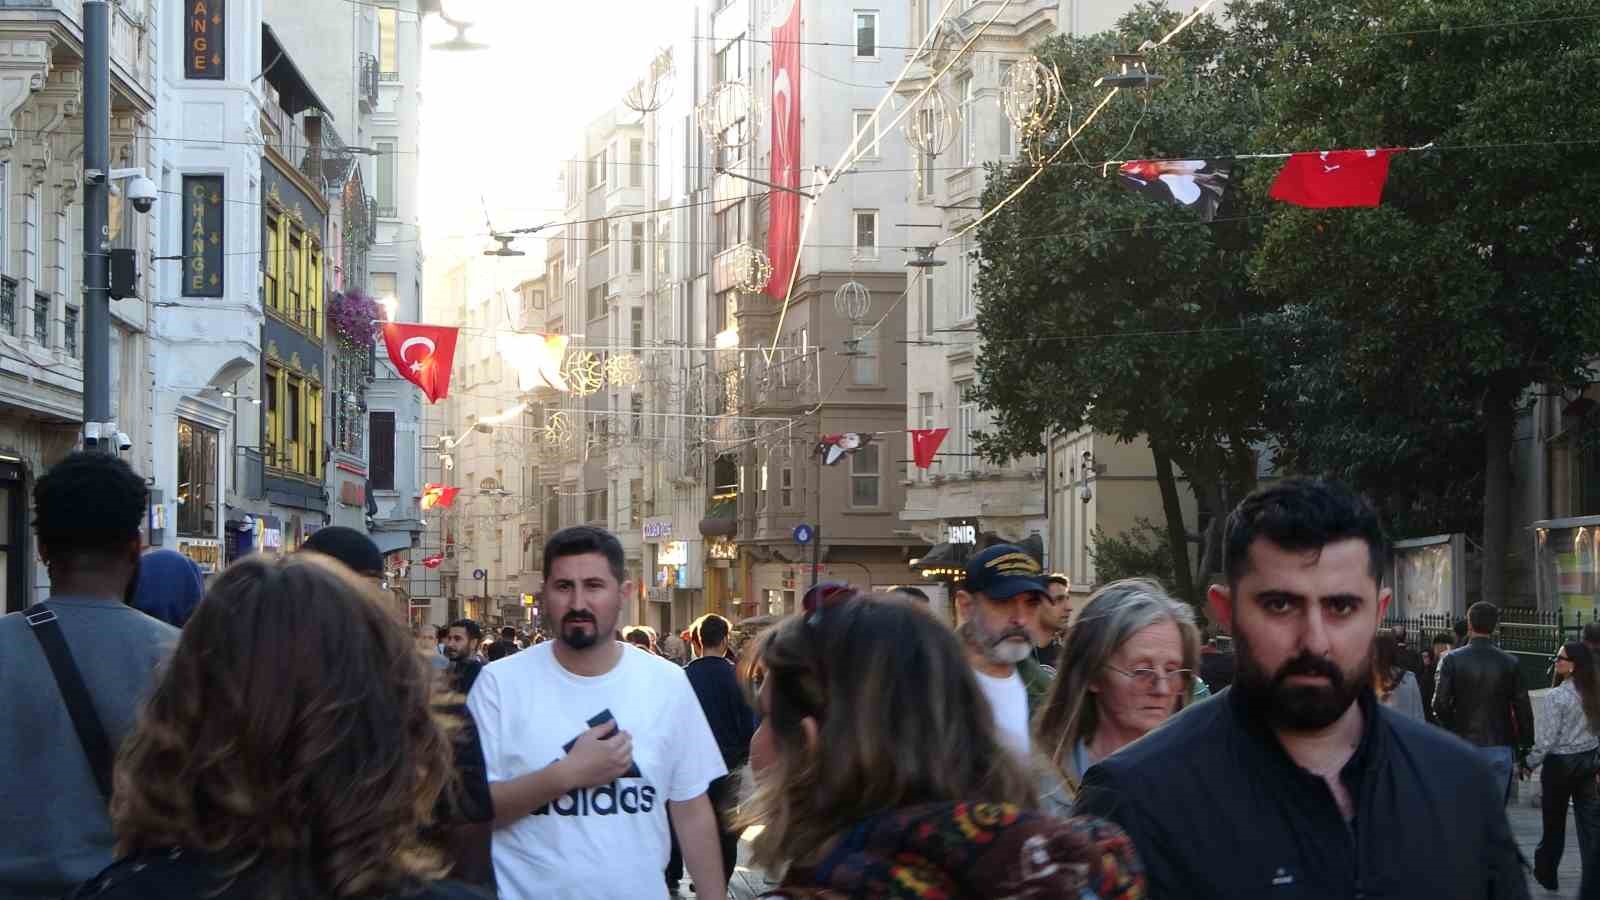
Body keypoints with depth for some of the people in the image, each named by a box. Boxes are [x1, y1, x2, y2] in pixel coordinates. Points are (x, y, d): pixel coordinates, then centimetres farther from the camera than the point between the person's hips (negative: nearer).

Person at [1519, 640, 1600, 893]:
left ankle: (1546, 873, 27)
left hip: (1560, 763, -5)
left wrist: (1530, 764, -3)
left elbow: (1548, 738, -16)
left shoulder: (1556, 697, -18)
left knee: (1554, 822, 12)